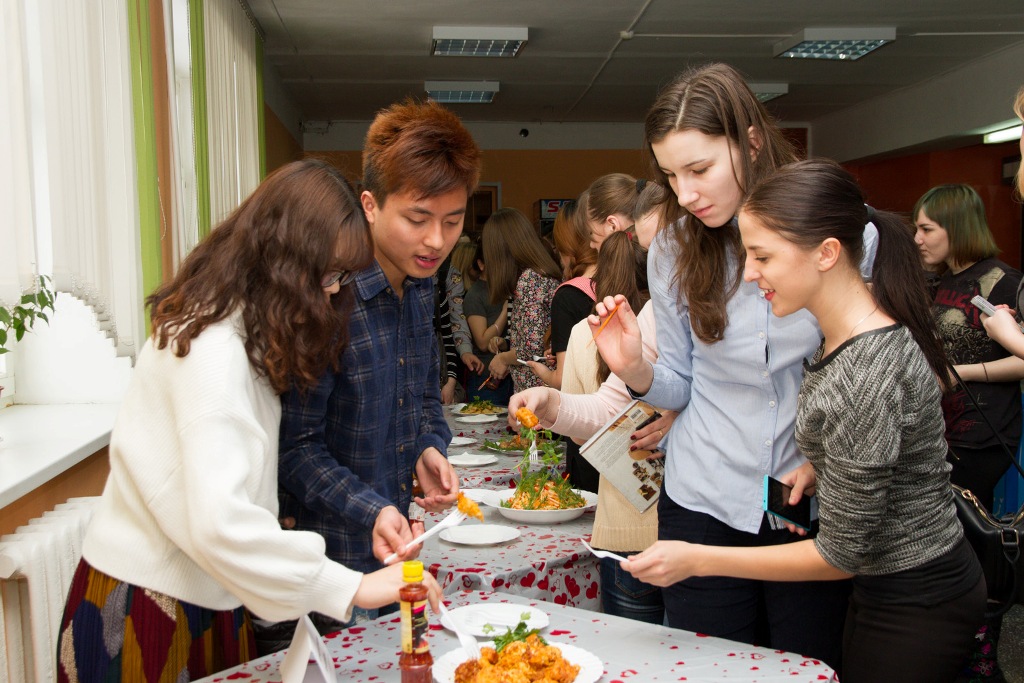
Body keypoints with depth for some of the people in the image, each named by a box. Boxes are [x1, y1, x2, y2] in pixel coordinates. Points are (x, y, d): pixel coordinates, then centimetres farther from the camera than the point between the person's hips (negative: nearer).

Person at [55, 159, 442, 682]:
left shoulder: (233, 328, 6)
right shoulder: (214, 349, -25)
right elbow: (217, 522, -34)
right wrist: (352, 588, -31)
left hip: (196, 594, 9)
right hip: (148, 605, -9)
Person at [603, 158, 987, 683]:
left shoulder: (868, 373, -31)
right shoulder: (842, 332, -2)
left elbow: (840, 554, -24)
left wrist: (697, 560, -20)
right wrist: (819, 466, -3)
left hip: (915, 606, -9)